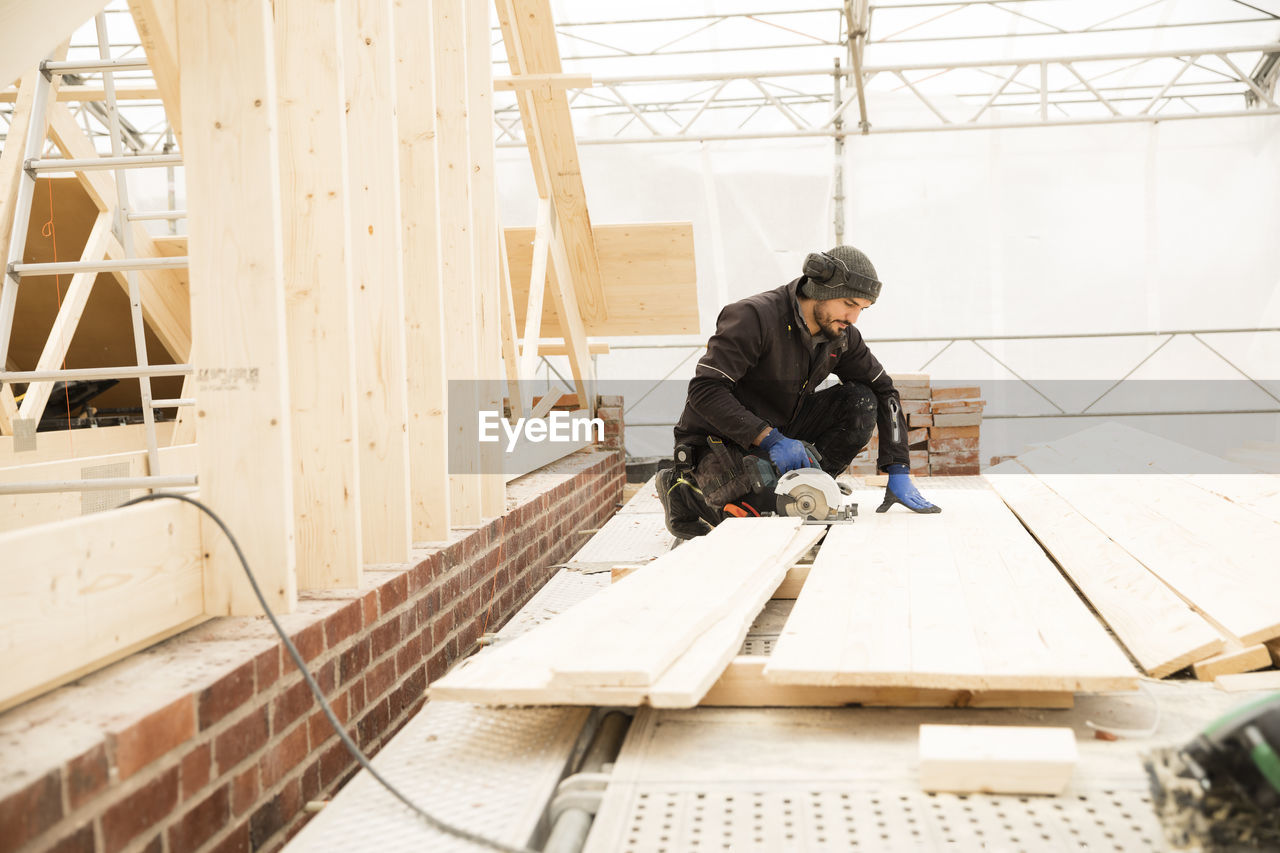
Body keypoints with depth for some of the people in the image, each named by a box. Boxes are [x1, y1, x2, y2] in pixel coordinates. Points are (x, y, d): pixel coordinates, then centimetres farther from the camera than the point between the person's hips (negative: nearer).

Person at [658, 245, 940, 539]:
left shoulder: (841, 335, -2)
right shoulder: (754, 316, -23)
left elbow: (883, 391, 5)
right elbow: (705, 390, -28)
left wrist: (899, 473, -4)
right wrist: (770, 438, -34)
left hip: (777, 434, 6)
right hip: (718, 443, -6)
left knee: (861, 403, -10)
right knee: (765, 507, -32)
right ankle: (684, 490, -6)